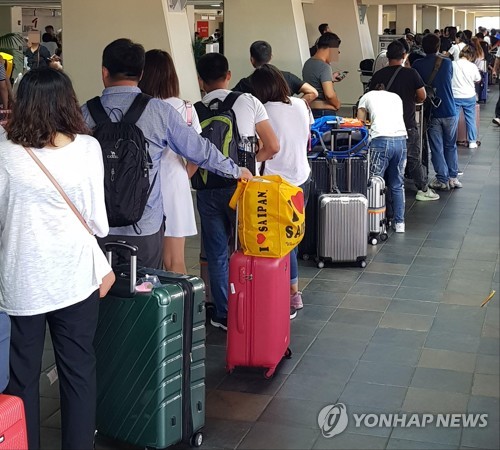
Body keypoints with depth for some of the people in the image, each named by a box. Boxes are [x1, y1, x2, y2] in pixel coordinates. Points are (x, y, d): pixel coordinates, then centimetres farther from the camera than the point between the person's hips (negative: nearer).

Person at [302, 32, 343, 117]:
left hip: (310, 110, 9)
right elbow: (329, 94, -26)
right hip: (325, 112, -9)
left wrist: (330, 79, 22)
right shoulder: (324, 67, -17)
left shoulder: (307, 63, 10)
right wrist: (337, 104, -7)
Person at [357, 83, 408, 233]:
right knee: (397, 185, 14)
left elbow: (360, 123, 20)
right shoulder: (396, 97, 29)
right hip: (401, 139, 4)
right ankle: (399, 223, 17)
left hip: (380, 140, -3)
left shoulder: (367, 96, 20)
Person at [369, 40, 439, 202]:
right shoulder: (411, 73, -9)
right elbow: (422, 96, -8)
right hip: (407, 124, -2)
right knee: (414, 158, 9)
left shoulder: (378, 75, -2)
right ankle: (423, 189, 16)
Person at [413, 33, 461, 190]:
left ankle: (442, 180, 6)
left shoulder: (417, 65, -7)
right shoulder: (447, 63, -5)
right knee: (450, 146, 14)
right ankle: (453, 177, 16)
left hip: (432, 112, -1)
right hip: (449, 111, 1)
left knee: (436, 148, 5)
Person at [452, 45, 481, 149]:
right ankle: (472, 142, 19)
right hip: (469, 96, 0)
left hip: (454, 96, 0)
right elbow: (478, 80, 4)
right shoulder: (473, 66, -10)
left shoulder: (452, 65, -10)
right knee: (470, 120, 12)